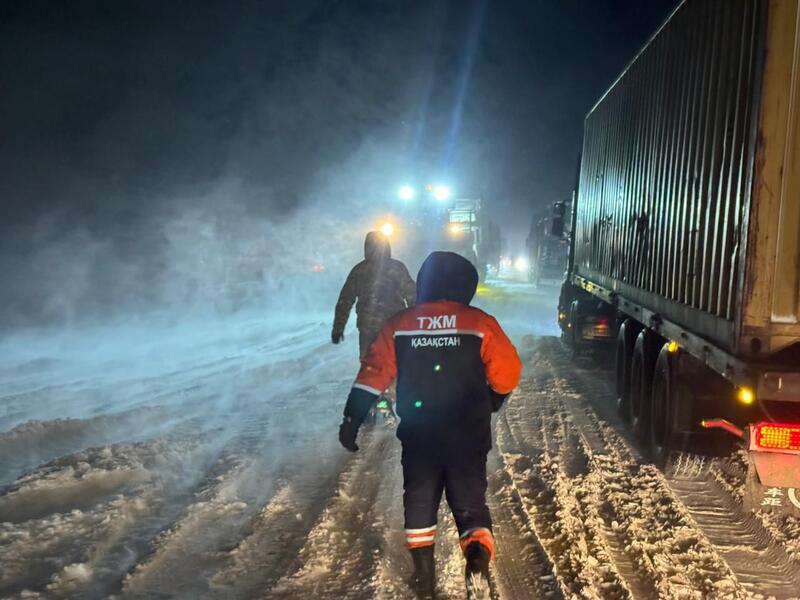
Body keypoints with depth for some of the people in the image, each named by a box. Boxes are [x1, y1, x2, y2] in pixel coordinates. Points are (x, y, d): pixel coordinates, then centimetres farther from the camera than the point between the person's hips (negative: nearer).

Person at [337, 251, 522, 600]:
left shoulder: (400, 326, 0)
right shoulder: (481, 324, -5)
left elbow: (374, 373, -4)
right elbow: (507, 375, -2)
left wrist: (352, 418, -1)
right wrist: (490, 402, 18)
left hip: (418, 436, 1)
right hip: (468, 437, -1)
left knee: (419, 500, 17)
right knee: (470, 501, 8)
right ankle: (478, 560, -17)